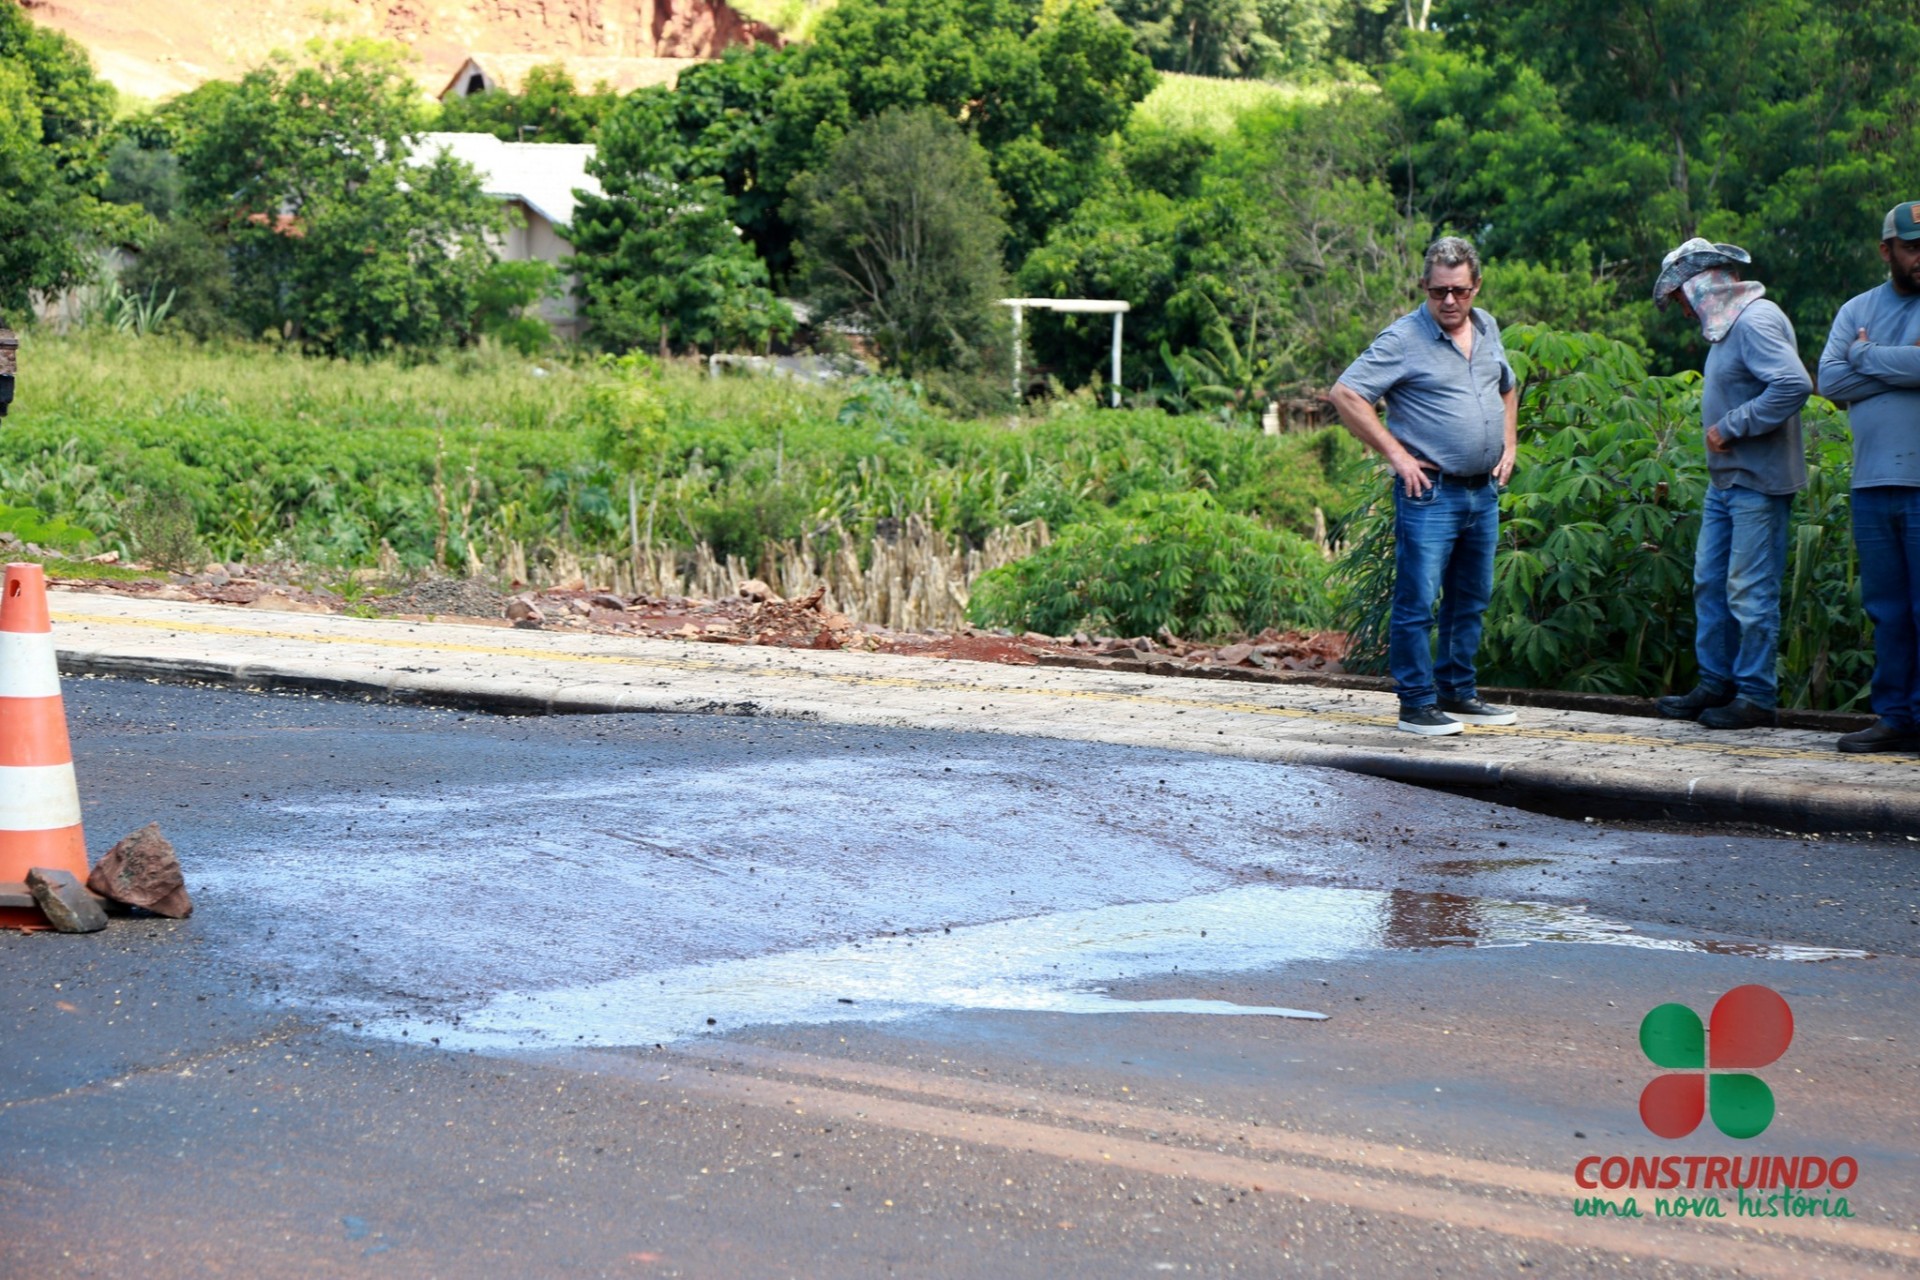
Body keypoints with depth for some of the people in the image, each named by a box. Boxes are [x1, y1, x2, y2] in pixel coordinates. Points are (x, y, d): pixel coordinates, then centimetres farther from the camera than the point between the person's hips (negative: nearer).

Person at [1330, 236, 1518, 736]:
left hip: (1483, 491, 7)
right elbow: (1346, 395, -15)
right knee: (1418, 601, -7)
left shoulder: (1487, 329, 11)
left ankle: (1458, 693, 23)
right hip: (1429, 493, -7)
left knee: (1472, 600, 13)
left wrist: (1507, 445, 15)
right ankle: (1417, 703, -1)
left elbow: (1507, 389, 30)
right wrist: (1397, 455, -14)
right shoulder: (1403, 339, -10)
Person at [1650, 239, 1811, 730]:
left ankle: (1757, 698, 3)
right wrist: (1724, 431, 4)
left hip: (1759, 483, -10)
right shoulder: (1729, 325, 14)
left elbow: (1794, 384, -28)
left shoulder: (1756, 321, -16)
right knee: (1710, 582, 13)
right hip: (1725, 481, 10)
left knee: (1750, 590, -5)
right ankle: (1717, 684, 21)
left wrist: (1731, 427, -21)